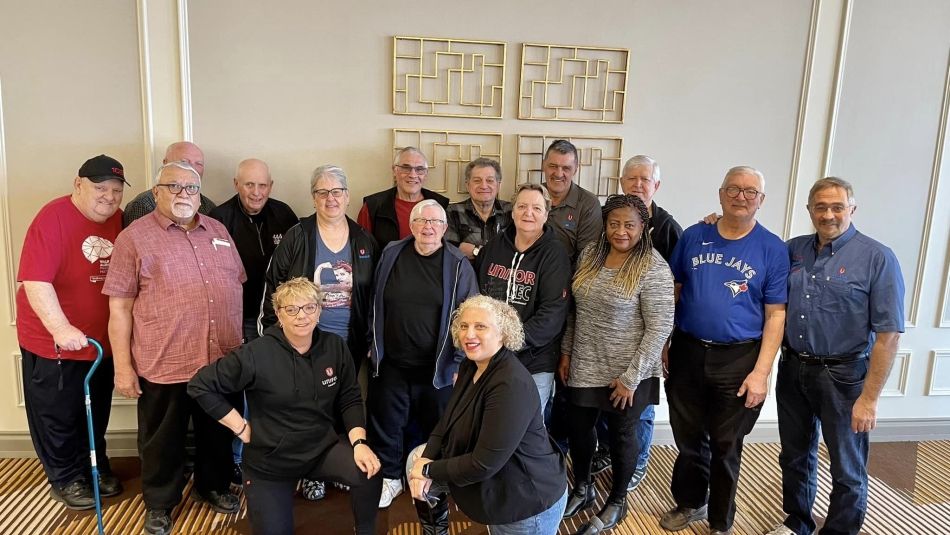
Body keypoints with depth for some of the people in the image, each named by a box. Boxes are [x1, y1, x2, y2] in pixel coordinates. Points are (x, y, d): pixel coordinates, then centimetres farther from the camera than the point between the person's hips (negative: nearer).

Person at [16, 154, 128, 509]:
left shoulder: (119, 221, -1)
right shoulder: (53, 217, -19)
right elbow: (35, 281, -25)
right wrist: (61, 329, -31)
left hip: (101, 340, 6)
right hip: (52, 343, -5)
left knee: (96, 413, 21)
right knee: (56, 415, 13)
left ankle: (96, 466, 40)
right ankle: (65, 479, 30)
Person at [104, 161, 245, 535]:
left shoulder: (218, 231, 9)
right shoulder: (134, 237, -6)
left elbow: (236, 285, 16)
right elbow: (119, 308, -7)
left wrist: (239, 337, 12)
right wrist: (123, 366, -9)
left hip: (222, 359, 4)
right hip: (163, 363, -4)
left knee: (218, 432, 19)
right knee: (163, 440, 13)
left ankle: (214, 486, 41)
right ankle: (160, 503, 34)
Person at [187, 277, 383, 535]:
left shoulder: (335, 347, -8)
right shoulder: (257, 354, -19)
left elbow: (350, 400, -1)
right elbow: (200, 386, -14)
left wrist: (359, 442, -18)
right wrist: (242, 429, -13)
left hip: (323, 446, 2)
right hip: (269, 459, -1)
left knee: (368, 472, -25)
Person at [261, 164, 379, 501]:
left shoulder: (364, 241, 2)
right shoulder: (296, 237, -6)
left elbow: (373, 294, 8)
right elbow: (273, 287, -3)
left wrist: (371, 338, 6)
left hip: (350, 342, 2)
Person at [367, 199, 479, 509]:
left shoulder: (458, 265, -7)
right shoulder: (391, 255, 1)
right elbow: (376, 305, 9)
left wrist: (462, 363, -9)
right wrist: (373, 345, 11)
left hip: (437, 366, -2)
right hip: (391, 362, 2)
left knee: (435, 427, 14)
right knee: (387, 423, 14)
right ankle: (390, 477, 36)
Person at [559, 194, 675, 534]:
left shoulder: (653, 268, -16)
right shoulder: (590, 255, 1)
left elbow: (659, 328, -17)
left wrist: (631, 377, -17)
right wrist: (566, 352, 7)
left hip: (625, 373, -5)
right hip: (584, 368, 5)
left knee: (621, 435, 13)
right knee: (578, 428, 17)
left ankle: (616, 502, 36)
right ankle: (582, 489, 43)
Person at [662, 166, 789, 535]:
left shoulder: (773, 249, -5)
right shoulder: (693, 237, 1)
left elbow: (776, 314, -6)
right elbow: (673, 291, 7)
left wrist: (761, 372, -12)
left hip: (738, 360, -2)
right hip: (687, 352, 2)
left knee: (725, 446, 12)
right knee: (688, 438, 16)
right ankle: (691, 502, 39)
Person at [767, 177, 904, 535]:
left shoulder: (877, 258, -11)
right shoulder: (793, 249, 3)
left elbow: (888, 334, -13)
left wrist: (869, 398, -16)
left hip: (842, 377, -4)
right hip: (793, 370, 5)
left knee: (847, 471, 11)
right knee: (795, 456, 20)